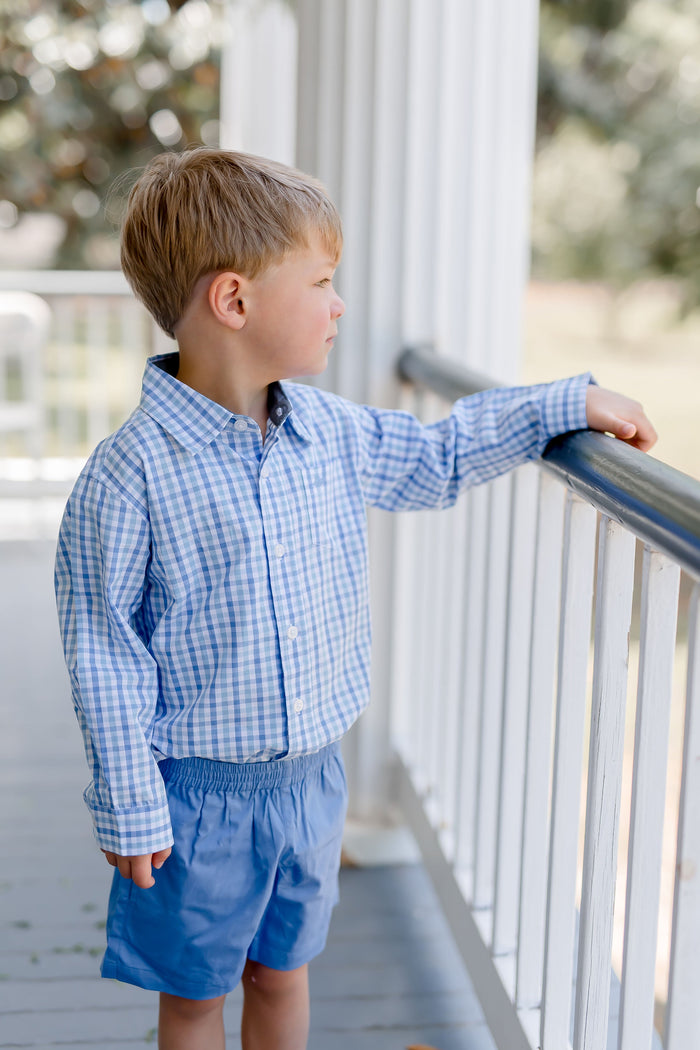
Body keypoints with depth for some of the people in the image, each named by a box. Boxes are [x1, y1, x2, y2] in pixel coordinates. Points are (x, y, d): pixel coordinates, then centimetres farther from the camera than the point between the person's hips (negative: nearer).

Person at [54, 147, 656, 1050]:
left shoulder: (330, 433, -2)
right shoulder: (130, 474, -20)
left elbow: (437, 457, 17)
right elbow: (105, 654, -15)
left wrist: (567, 403, 15)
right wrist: (130, 808, -13)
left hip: (309, 776, 5)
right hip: (199, 794, -5)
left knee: (282, 972, 21)